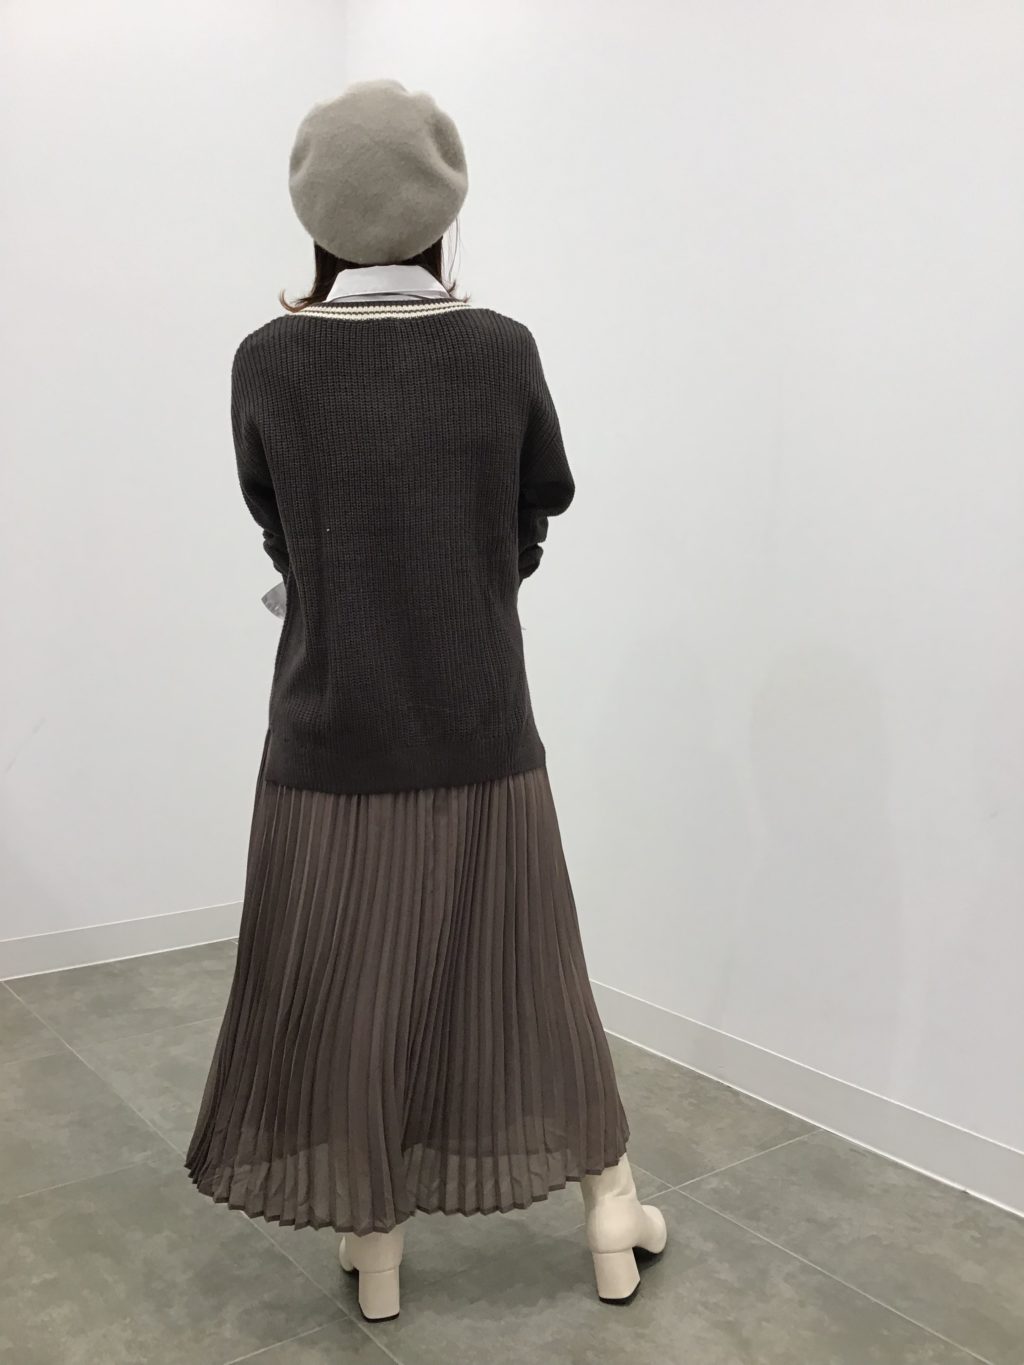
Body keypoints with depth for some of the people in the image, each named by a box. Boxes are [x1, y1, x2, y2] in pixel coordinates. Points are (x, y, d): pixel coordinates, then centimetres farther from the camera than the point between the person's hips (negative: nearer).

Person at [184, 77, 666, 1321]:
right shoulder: (501, 348, -7)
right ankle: (609, 1209, 32)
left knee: (348, 985, 14)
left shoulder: (269, 360, -9)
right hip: (481, 727, 2)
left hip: (334, 732, -1)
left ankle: (373, 1248, 30)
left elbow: (280, 532, 4)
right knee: (521, 966, 17)